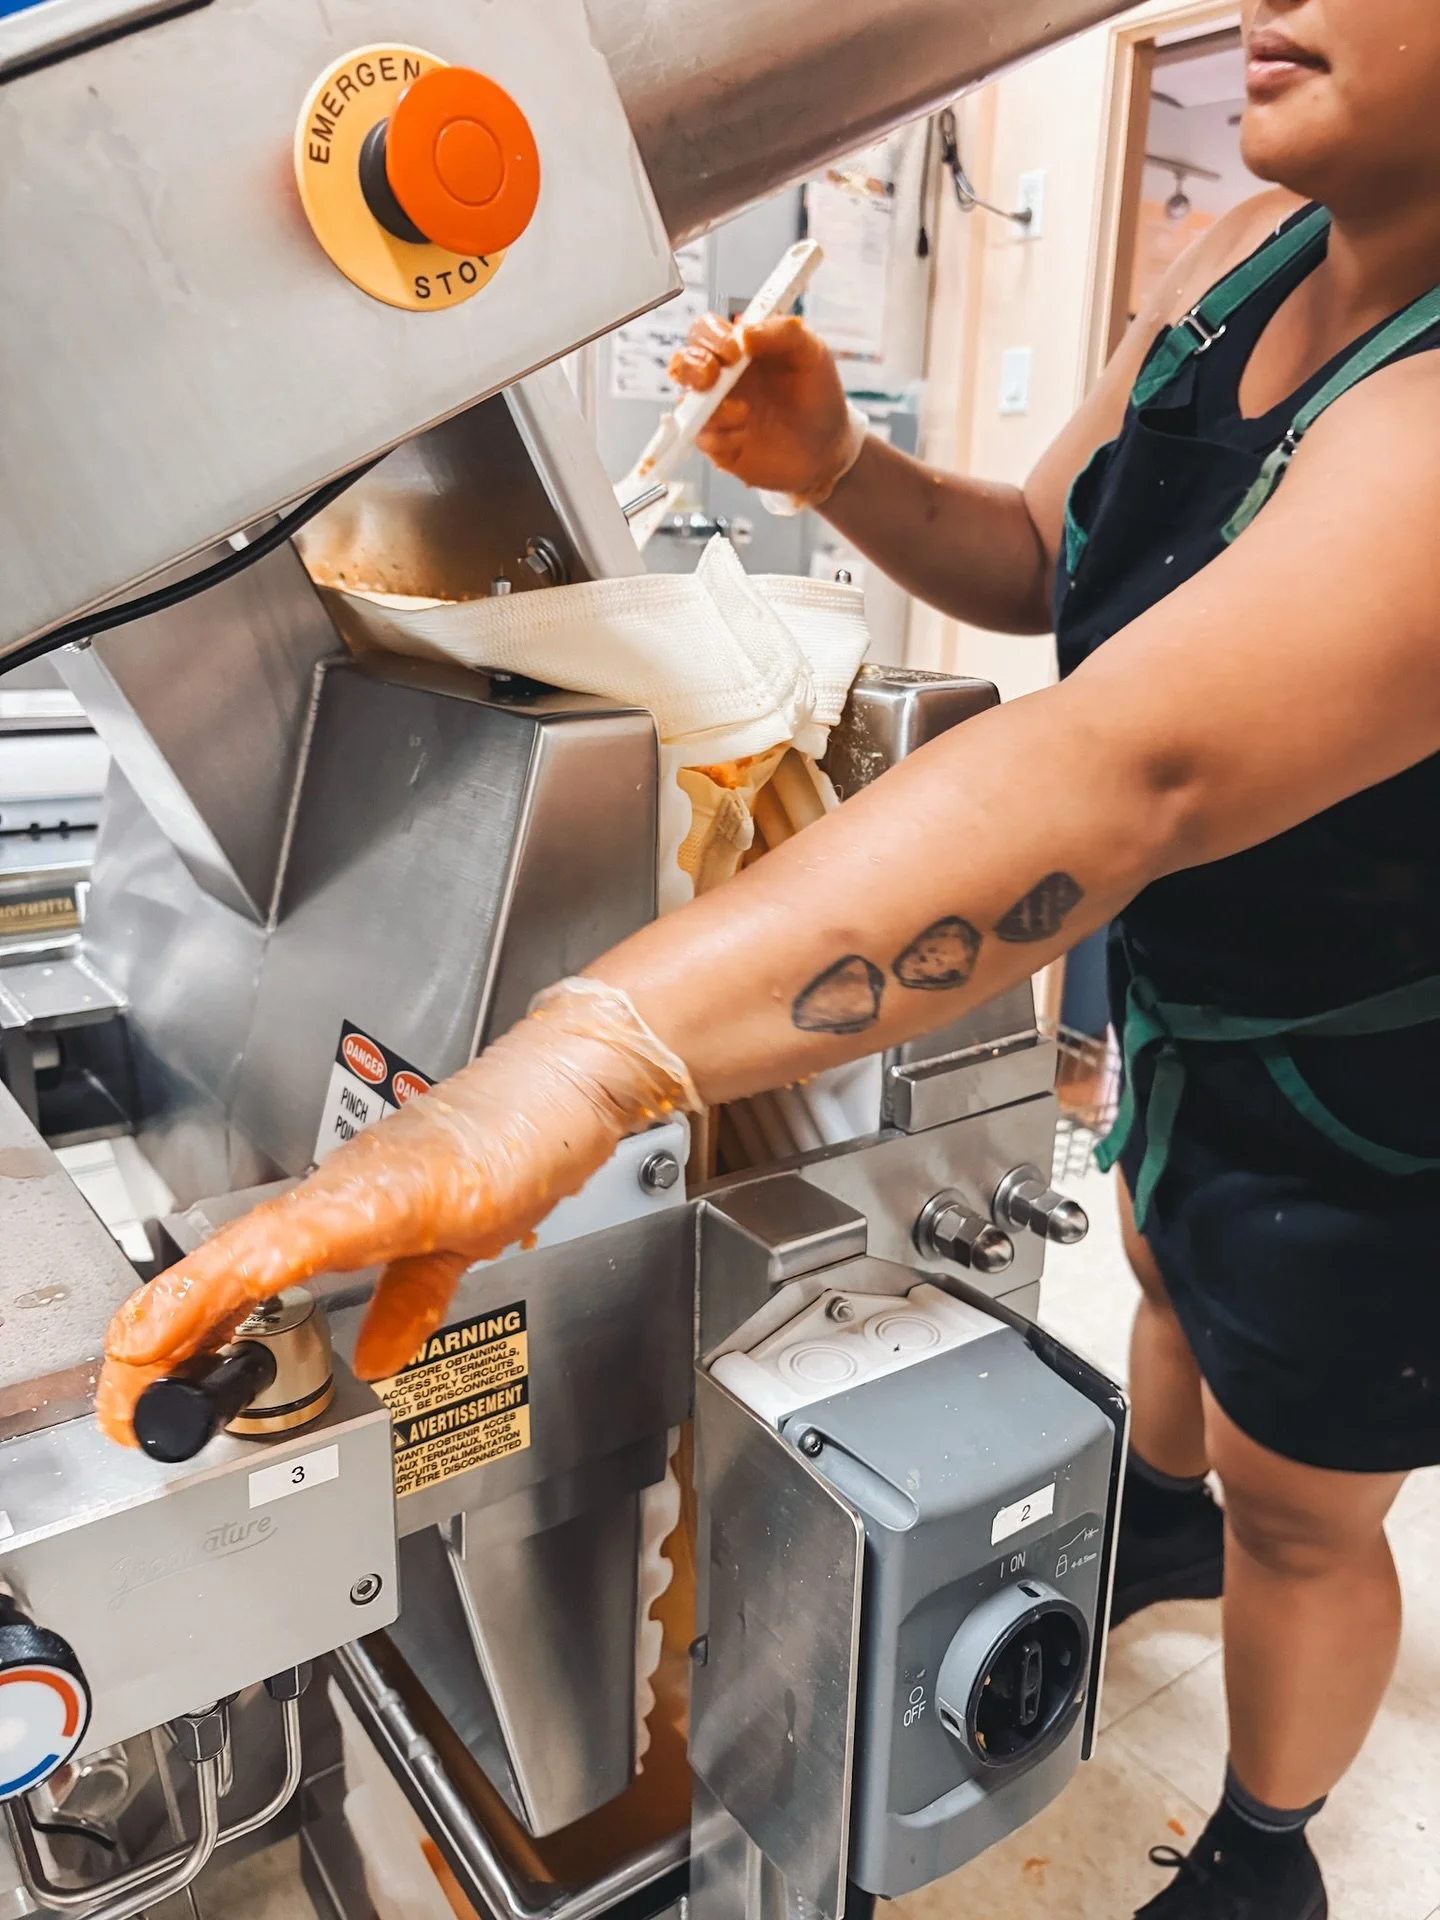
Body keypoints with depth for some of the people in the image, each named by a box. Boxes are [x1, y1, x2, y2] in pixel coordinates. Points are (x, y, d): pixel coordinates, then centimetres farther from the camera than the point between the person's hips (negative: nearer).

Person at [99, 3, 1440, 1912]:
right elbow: (1035, 563, 2)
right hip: (1183, 1004, 7)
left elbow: (1130, 765, -53)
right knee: (1169, 1272, 32)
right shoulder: (1242, 265, -8)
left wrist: (575, 1068, -62)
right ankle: (1159, 1516, 69)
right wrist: (835, 468, -18)